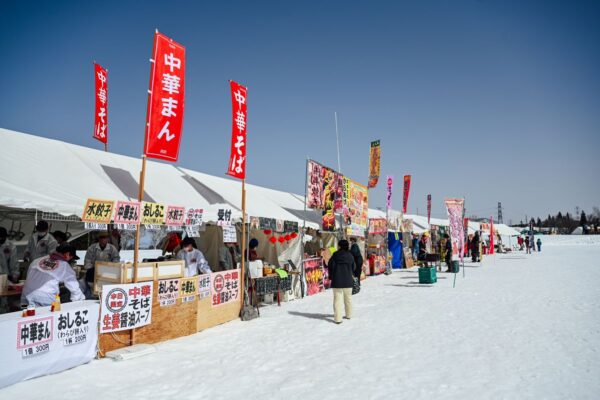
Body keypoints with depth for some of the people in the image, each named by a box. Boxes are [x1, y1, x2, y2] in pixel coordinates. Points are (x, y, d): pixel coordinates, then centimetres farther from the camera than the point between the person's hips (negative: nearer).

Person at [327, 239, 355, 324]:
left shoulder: (335, 255, -10)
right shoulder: (350, 256, 2)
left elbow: (330, 266, -9)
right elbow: (353, 267, 9)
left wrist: (331, 276, 6)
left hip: (337, 280, -4)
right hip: (348, 280, 4)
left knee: (338, 298, -1)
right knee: (348, 297, 20)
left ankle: (338, 318, -5)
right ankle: (349, 315, 31)